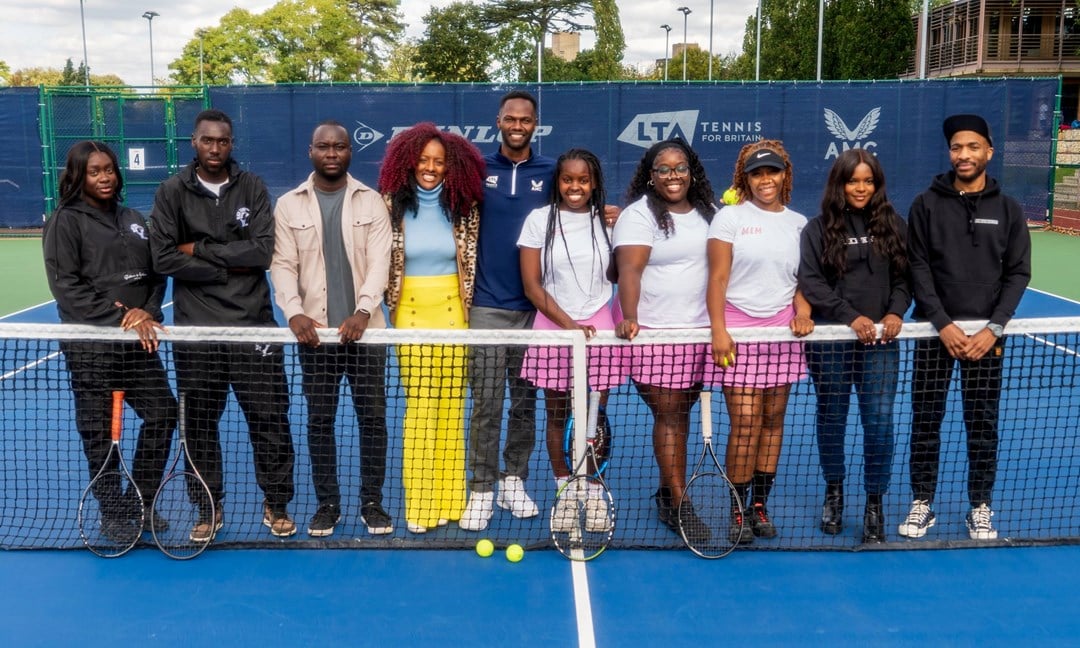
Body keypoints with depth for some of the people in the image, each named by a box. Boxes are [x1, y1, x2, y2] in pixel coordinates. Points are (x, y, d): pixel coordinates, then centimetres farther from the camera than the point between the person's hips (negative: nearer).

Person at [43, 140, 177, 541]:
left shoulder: (133, 220, 14)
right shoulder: (66, 221, -3)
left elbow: (155, 274, 12)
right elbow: (66, 286, -11)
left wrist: (148, 313, -8)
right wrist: (120, 317, -17)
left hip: (137, 340, 6)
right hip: (90, 345, -5)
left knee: (163, 413, 5)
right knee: (99, 431, 1)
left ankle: (141, 503, 21)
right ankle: (113, 513, 17)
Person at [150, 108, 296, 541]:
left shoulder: (253, 188, 2)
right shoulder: (172, 192, 1)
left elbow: (263, 251, -9)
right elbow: (164, 259, -9)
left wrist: (201, 250, -9)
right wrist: (229, 267, -9)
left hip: (254, 324, 0)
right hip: (196, 328, 0)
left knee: (269, 418, 5)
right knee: (199, 423, 10)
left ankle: (277, 505, 20)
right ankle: (209, 507, 26)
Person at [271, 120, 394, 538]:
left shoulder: (372, 202, 3)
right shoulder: (288, 205, 5)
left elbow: (378, 262, -5)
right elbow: (282, 265, -1)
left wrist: (363, 311, -19)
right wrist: (294, 312, -17)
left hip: (365, 329, 0)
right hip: (314, 331, 0)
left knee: (373, 417, 4)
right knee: (319, 420, 6)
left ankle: (372, 503, 17)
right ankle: (327, 504, 19)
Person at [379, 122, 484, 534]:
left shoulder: (463, 207, 2)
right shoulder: (393, 205, -1)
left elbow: (472, 260, 10)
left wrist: (469, 305, 7)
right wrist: (389, 301, 1)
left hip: (453, 313, 2)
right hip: (411, 314, -1)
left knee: (451, 407, 6)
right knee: (420, 407, -3)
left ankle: (448, 499, 17)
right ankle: (420, 504, 7)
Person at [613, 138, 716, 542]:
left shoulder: (708, 212, 12)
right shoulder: (639, 215, -6)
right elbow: (629, 270, -17)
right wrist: (629, 318, -32)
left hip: (700, 330, 6)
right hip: (655, 333, -5)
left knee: (681, 413, 10)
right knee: (668, 416, -5)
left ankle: (667, 491, 23)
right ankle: (679, 507, 1)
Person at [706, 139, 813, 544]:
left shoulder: (798, 223, 12)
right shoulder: (731, 217, 0)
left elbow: (803, 280, 14)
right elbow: (718, 278, -5)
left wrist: (803, 312, -6)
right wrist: (718, 329, -13)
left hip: (782, 329, 4)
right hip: (739, 328, -4)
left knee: (773, 419, 6)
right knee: (745, 423, -8)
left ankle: (760, 504, 17)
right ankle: (739, 511, 4)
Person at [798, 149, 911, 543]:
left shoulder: (893, 226, 7)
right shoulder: (818, 229, -1)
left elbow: (905, 276, 7)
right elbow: (810, 282, -9)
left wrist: (896, 312, -11)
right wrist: (851, 317, -17)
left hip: (881, 340, 1)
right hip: (830, 339, -1)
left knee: (880, 420, -4)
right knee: (832, 418, 12)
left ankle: (875, 505, 11)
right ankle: (834, 491, 32)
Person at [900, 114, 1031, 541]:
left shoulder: (1008, 210, 5)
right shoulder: (927, 205, 1)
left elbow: (1018, 274, 2)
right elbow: (918, 268, -4)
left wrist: (993, 328, -11)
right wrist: (944, 323, -14)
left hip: (985, 334, 1)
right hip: (935, 330, -1)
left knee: (983, 424, 7)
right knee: (926, 420, 5)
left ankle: (981, 507, 20)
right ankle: (922, 503, 17)